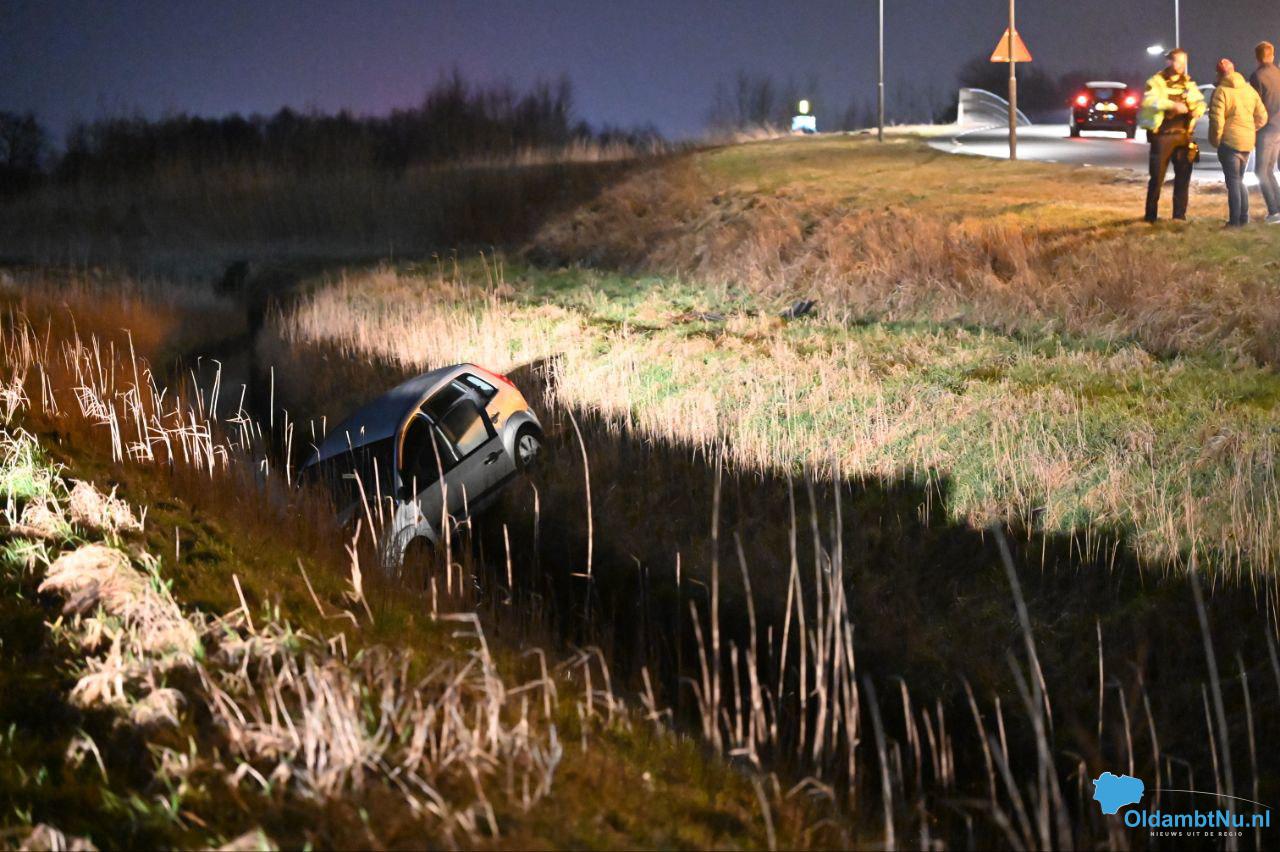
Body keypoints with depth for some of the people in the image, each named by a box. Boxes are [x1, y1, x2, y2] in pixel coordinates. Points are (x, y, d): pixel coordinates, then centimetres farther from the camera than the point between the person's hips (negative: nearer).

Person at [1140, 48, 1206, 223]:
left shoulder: (1188, 83, 15)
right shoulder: (1157, 81, -2)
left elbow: (1200, 101, 16)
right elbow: (1149, 100, -19)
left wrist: (1198, 109, -9)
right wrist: (1173, 105, -29)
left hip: (1183, 135, 5)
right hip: (1162, 135, -5)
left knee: (1183, 176, 6)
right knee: (1157, 177, -3)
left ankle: (1179, 215, 14)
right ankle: (1151, 216, 4)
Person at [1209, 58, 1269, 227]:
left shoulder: (1221, 91, -10)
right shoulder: (1249, 90, 10)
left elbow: (1217, 119, -16)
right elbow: (1261, 116, 12)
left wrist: (1215, 140, -4)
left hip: (1230, 140, -6)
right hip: (1248, 142, 6)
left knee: (1233, 181, -3)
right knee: (1239, 180, 18)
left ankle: (1235, 220, -5)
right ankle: (1244, 217, 18)